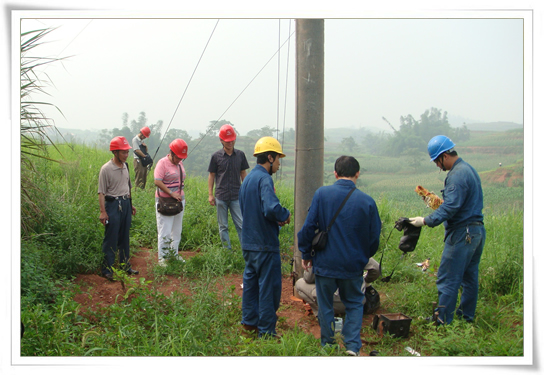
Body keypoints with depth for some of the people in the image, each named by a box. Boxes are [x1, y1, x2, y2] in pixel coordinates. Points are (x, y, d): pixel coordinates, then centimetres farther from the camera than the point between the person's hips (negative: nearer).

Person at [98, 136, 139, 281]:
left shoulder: (125, 166, 8)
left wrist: (130, 204, 22)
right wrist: (103, 211, -16)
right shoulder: (106, 169, -13)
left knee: (124, 237, 14)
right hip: (113, 204, -7)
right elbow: (101, 192, -13)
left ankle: (125, 265, 25)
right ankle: (107, 270, 5)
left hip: (125, 204, 7)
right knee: (111, 239, -2)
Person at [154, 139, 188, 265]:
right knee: (165, 231, -5)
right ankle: (162, 257, 4)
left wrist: (181, 194, 14)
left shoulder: (180, 163, 11)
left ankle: (174, 253, 26)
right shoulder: (162, 163, -12)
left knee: (177, 230, 14)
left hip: (179, 200, 8)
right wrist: (172, 193, -22)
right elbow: (157, 182, -19)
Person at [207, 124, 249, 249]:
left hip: (236, 196, 1)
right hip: (221, 197, 0)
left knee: (241, 224, -4)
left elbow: (243, 173, 13)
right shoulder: (216, 156, 0)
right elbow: (211, 175, 5)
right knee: (223, 226, 6)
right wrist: (210, 194, 1)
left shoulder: (240, 154, 6)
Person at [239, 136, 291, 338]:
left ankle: (249, 320, 28)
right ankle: (266, 330, 6)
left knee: (251, 280, 18)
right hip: (264, 244, -9)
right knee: (269, 286, 0)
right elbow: (271, 208, -32)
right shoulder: (264, 179, -18)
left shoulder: (248, 178, 12)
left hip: (248, 243, 9)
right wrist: (285, 215, -11)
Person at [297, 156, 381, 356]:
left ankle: (328, 346, 26)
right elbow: (374, 238, 1)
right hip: (353, 265, 1)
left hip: (325, 263, 0)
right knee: (354, 304, 18)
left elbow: (308, 227, -8)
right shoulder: (367, 202, -8)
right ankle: (352, 346, 8)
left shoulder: (321, 194, -10)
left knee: (325, 306, 15)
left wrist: (306, 254, 6)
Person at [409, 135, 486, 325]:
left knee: (448, 279, -4)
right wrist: (437, 201, 17)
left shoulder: (457, 175, -18)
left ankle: (443, 321, 1)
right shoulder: (469, 169, 14)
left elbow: (450, 207, -24)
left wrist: (426, 221, -21)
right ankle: (467, 315, 26)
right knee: (469, 276, 17)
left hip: (462, 233, -10)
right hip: (477, 230, 11)